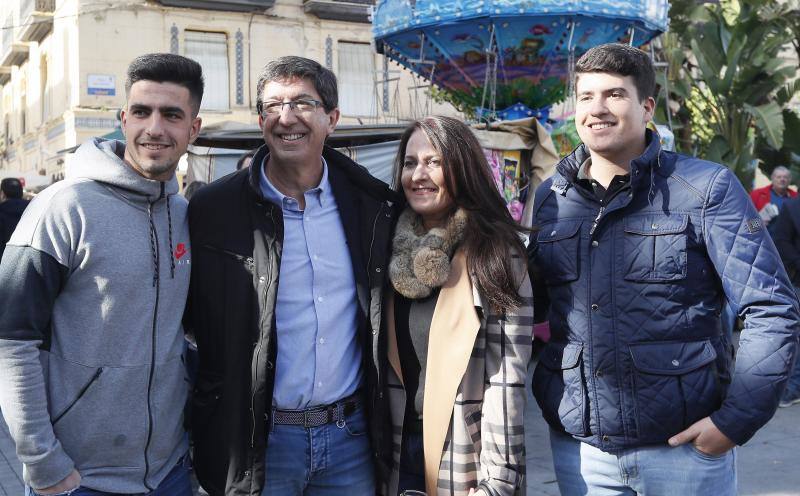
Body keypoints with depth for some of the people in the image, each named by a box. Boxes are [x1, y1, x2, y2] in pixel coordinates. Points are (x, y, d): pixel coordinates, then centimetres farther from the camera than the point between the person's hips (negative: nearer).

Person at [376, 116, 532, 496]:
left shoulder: (496, 253, -11)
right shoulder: (393, 251, 3)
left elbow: (507, 375, -14)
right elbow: (381, 361, 8)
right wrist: (375, 453, 7)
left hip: (465, 464, -4)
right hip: (398, 457, 4)